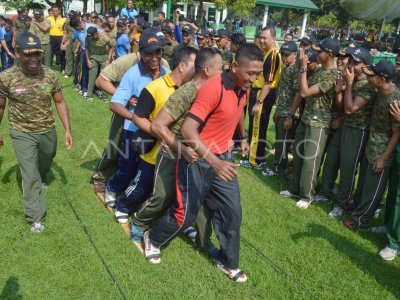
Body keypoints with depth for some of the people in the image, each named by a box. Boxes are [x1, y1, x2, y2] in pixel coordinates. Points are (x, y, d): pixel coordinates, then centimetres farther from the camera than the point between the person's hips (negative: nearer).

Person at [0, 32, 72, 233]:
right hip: (22, 133, -3)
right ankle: (35, 218, 6)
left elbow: (60, 102, -2)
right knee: (30, 174, -4)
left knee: (45, 164, 26)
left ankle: (40, 180, 61)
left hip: (48, 130, 4)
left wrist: (67, 129, -7)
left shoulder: (50, 75, -12)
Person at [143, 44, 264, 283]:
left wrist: (243, 137, 35)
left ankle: (228, 263, 29)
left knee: (232, 212, 9)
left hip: (223, 158, 7)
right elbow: (188, 129, -32)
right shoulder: (213, 89, -26)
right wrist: (214, 162, -41)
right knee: (186, 213, 6)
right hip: (199, 160, -7)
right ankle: (153, 239, 35)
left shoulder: (243, 88, 0)